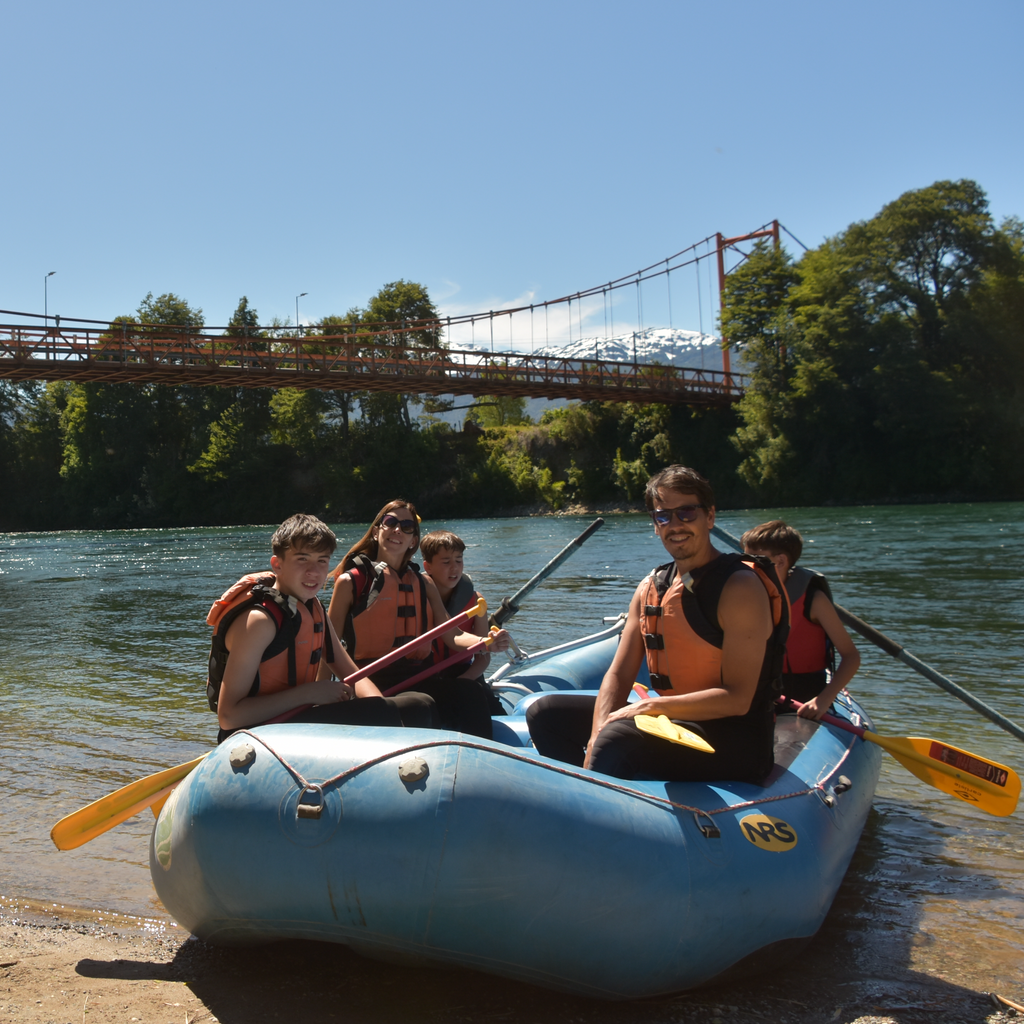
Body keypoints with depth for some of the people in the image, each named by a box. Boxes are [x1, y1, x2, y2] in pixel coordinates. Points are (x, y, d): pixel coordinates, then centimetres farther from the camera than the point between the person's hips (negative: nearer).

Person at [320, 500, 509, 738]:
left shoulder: (424, 583, 18)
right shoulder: (351, 581, 3)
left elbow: (452, 635, 7)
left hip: (420, 679, 4)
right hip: (371, 682, -4)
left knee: (474, 693, -25)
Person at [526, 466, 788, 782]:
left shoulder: (741, 586, -14)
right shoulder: (650, 588, 7)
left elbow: (737, 699, -20)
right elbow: (618, 674, 5)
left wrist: (650, 707, -21)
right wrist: (597, 734, -14)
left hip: (735, 744, -7)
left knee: (618, 738, -34)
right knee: (546, 713, 4)